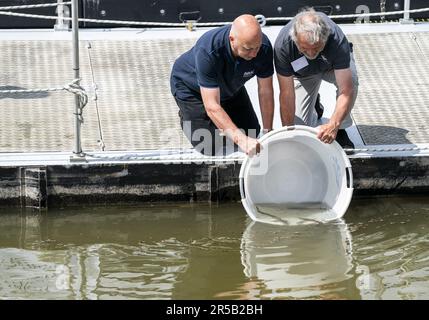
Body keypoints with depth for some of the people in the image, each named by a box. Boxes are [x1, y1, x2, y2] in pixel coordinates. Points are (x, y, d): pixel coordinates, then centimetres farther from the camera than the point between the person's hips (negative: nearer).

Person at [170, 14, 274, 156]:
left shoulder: (264, 47, -31)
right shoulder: (208, 51, -44)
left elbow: (265, 92, -19)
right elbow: (212, 107, -44)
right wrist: (241, 140, -52)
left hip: (229, 87, 5)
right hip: (190, 85, -5)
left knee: (251, 132, 3)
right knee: (210, 145, -13)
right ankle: (187, 116, 17)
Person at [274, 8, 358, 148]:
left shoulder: (338, 41, -42)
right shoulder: (282, 44, -38)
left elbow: (347, 91, -44)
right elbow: (286, 94, -31)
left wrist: (333, 125, -58)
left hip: (334, 65, -1)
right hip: (302, 73, 1)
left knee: (350, 80, -36)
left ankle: (341, 131, -10)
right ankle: (315, 103, 25)